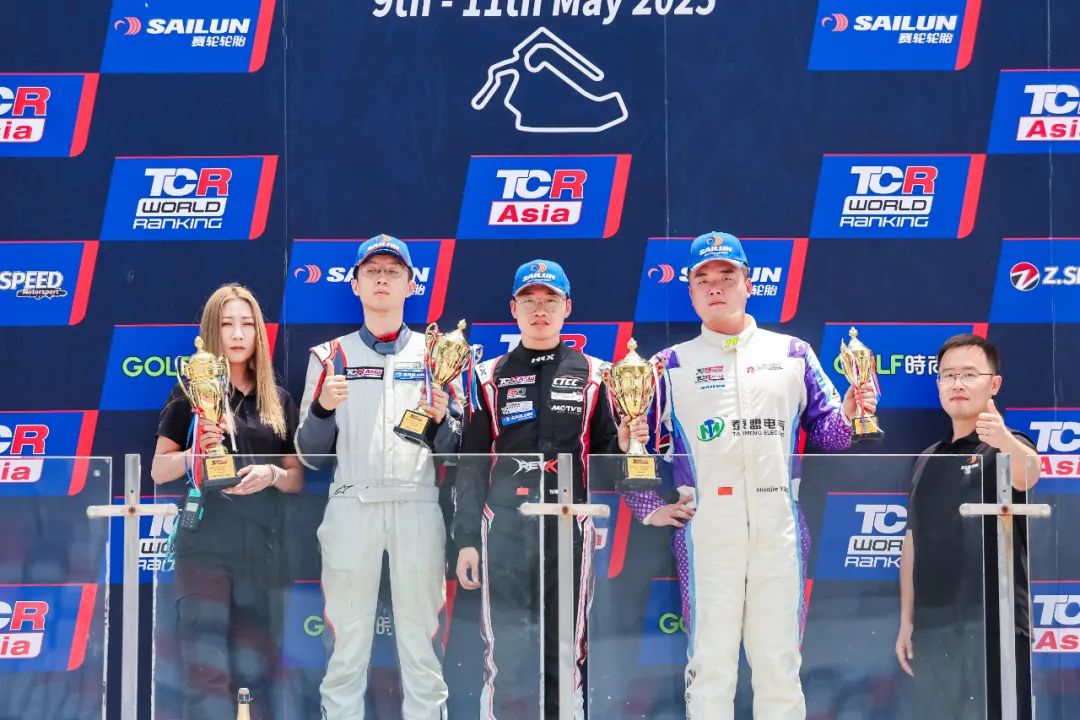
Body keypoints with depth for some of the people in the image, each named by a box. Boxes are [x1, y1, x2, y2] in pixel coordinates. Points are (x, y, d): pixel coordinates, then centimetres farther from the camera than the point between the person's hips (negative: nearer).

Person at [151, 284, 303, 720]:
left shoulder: (278, 401, 11)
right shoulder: (190, 393, 3)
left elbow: (297, 479, 13)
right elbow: (158, 470, 3)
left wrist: (272, 474, -8)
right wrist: (195, 454, -16)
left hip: (263, 547, 3)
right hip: (205, 544, -3)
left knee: (256, 673, 6)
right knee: (208, 672, -10)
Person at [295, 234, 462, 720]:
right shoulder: (330, 357, 10)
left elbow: (453, 453, 8)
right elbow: (310, 456, 7)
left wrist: (441, 420, -13)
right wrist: (322, 407, -11)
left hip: (418, 508, 0)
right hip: (350, 507, 0)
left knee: (422, 639, 1)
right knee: (346, 640, 0)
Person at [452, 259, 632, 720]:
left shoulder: (591, 374, 8)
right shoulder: (490, 377, 8)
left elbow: (603, 457, 10)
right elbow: (471, 466, 6)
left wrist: (624, 444, -12)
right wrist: (466, 540, 1)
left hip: (569, 529, 0)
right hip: (505, 530, 0)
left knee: (566, 651, 4)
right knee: (504, 653, 2)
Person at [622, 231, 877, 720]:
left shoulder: (792, 353, 14)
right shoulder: (672, 364, 10)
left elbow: (825, 431, 10)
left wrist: (848, 414, -10)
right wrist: (650, 509, -1)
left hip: (780, 531, 1)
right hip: (706, 530, -1)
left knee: (780, 662, 5)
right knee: (710, 663, 1)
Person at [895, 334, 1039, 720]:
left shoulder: (1007, 449, -4)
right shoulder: (927, 460, 15)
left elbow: (1027, 474, -29)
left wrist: (1004, 439, -50)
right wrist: (906, 620, 13)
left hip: (992, 626, -6)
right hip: (931, 627, 6)